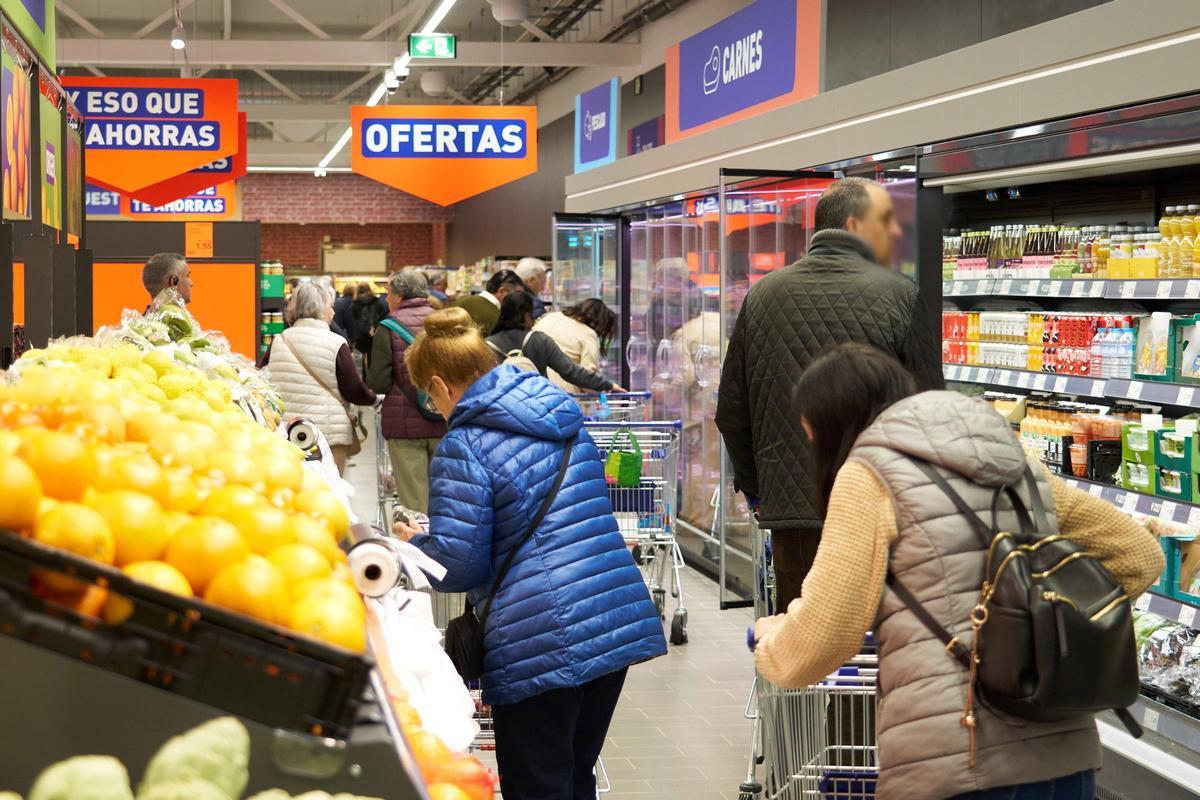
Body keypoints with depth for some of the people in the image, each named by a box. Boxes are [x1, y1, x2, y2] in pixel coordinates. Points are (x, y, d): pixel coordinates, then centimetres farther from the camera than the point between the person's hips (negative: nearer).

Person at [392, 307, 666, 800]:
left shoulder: (465, 448, -11)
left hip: (542, 645, -8)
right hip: (620, 624, 8)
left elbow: (457, 565, -13)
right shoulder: (566, 421, 13)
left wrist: (413, 546, 8)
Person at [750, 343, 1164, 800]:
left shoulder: (868, 476, -2)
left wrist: (768, 638, 14)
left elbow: (822, 639, -6)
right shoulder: (1015, 467, 17)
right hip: (1064, 752, 7)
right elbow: (1139, 555, 21)